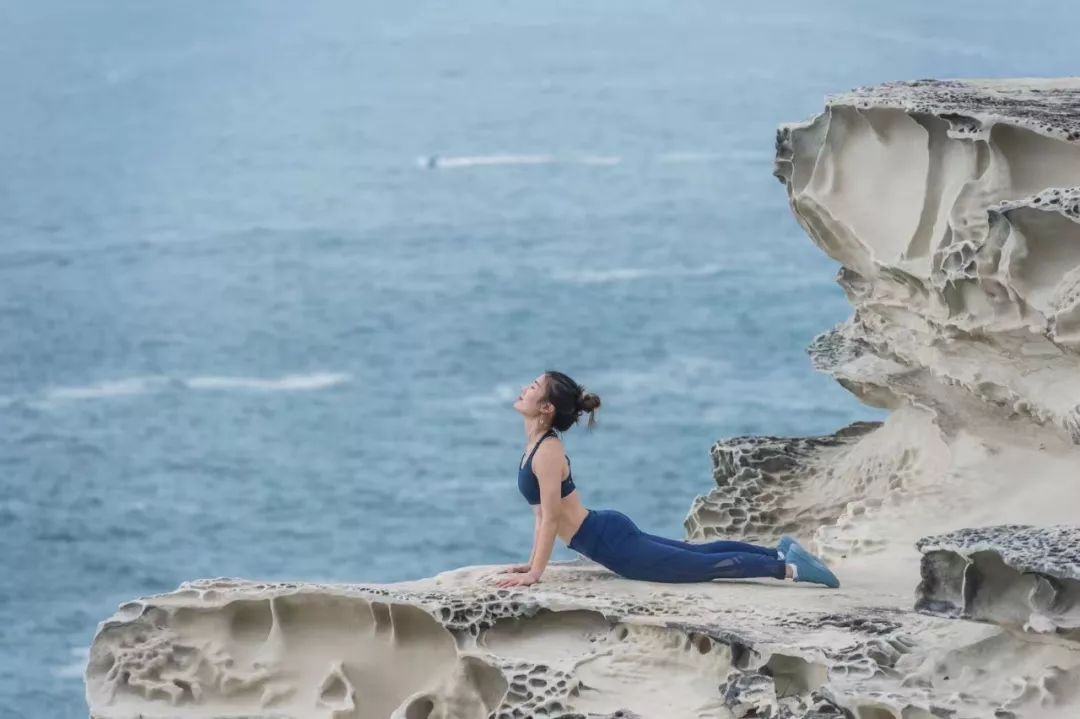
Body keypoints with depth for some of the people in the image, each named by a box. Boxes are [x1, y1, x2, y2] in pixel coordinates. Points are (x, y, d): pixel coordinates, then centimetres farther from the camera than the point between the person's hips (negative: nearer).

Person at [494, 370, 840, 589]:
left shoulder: (547, 452, -21)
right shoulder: (536, 443, 8)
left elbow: (551, 517, -24)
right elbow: (542, 511, 19)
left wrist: (534, 574, -23)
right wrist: (532, 562, 18)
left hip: (611, 541, -9)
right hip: (607, 532, 9)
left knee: (704, 565, -4)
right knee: (696, 553, 20)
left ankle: (789, 567, -3)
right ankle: (780, 553, 29)